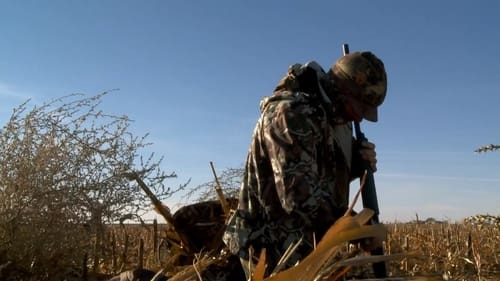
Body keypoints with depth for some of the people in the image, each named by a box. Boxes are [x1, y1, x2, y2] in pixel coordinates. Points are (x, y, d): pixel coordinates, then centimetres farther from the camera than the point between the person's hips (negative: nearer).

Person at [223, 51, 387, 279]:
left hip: (303, 245, 9)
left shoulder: (328, 115, 7)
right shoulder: (291, 114, -22)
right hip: (274, 249, -9)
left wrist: (356, 163, -4)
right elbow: (301, 196, -29)